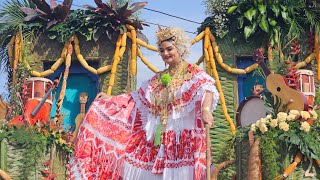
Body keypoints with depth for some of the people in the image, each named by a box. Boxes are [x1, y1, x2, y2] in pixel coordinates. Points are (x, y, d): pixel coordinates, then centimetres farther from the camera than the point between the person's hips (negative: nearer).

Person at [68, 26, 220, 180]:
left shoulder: (194, 74, 1)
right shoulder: (157, 79, 22)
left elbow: (207, 87, -19)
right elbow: (137, 98, 29)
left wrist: (206, 108, -39)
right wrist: (110, 99, 27)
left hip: (182, 139, -6)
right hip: (155, 140, 6)